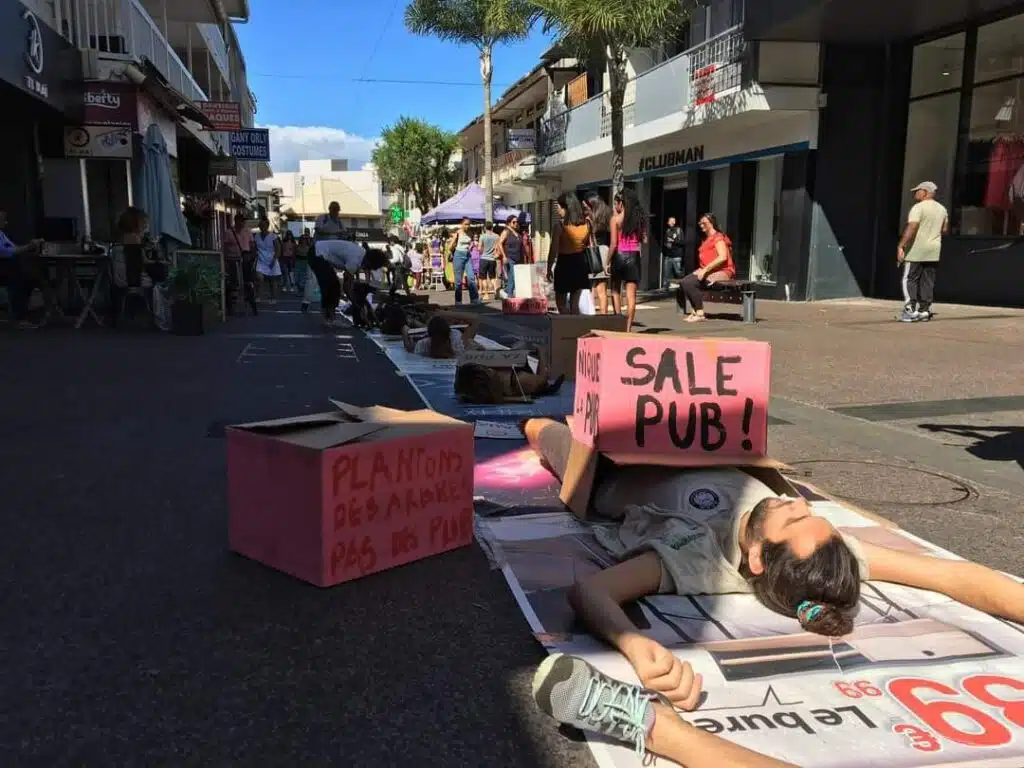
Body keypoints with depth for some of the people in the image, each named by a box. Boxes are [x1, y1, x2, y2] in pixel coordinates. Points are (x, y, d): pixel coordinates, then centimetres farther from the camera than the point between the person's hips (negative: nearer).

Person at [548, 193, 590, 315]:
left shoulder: (560, 224, -13)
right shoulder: (585, 223, 2)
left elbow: (554, 250, -12)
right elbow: (588, 245, 9)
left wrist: (549, 269, -4)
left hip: (564, 264, -5)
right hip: (580, 263, 5)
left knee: (561, 301, 8)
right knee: (575, 302, 12)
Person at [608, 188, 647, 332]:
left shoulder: (616, 218, -6)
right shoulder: (639, 218, 4)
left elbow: (614, 244, -10)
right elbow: (644, 239, 3)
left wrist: (607, 262, -4)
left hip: (619, 256, -3)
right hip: (634, 257, 3)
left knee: (615, 291, 15)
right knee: (631, 295, 4)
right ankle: (628, 328, 3)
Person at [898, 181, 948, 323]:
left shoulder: (918, 207, -11)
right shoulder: (942, 209, 12)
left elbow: (911, 229, -20)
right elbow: (945, 230, 16)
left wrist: (901, 246, -20)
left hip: (917, 250, -7)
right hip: (934, 252, 7)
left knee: (909, 280, -3)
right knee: (928, 282, 10)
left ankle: (911, 310, -10)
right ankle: (924, 310, 10)